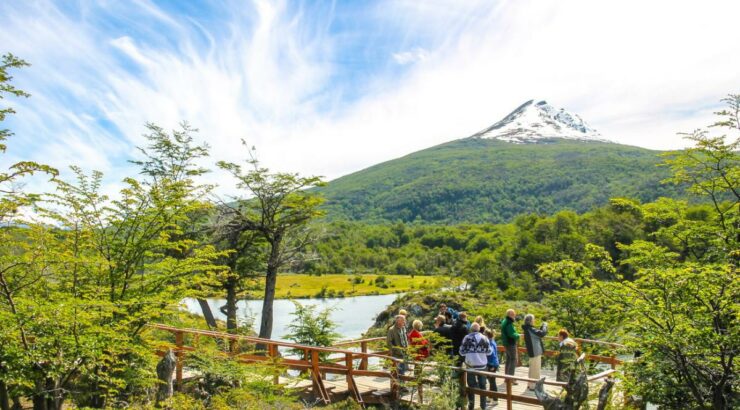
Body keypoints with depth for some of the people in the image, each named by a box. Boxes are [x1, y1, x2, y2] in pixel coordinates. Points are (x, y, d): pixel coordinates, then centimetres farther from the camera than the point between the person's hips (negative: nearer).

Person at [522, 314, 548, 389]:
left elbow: (537, 333, 16)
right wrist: (545, 326, -11)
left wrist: (541, 326, 7)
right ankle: (533, 386, 6)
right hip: (535, 352, -10)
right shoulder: (531, 329, -22)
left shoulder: (527, 329, 10)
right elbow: (542, 333, -27)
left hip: (532, 352, 10)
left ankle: (530, 384, 30)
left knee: (532, 369, 20)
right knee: (536, 369, -1)